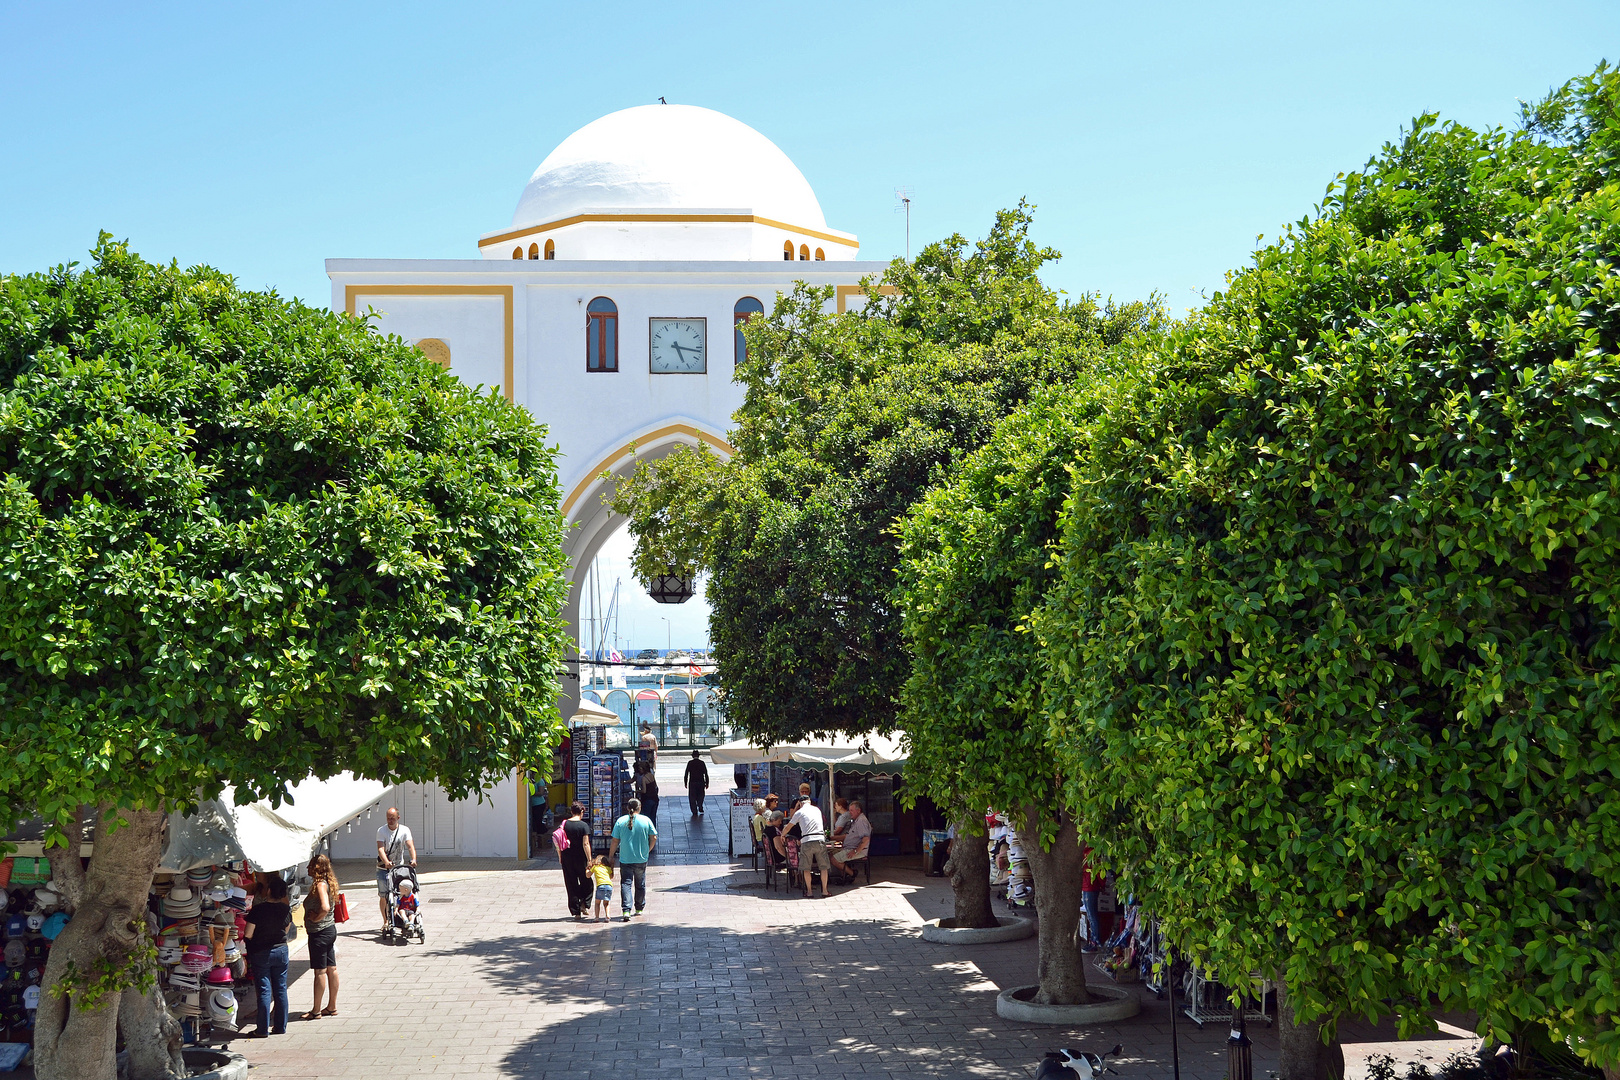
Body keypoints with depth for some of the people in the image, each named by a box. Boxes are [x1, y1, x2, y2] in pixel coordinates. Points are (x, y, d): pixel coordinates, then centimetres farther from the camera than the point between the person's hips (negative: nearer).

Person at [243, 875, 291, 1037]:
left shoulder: (258, 910, -18)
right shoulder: (286, 910, -4)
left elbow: (248, 934, -14)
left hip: (260, 953, -4)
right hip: (281, 950, 4)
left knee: (264, 991, 1)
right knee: (280, 989, 11)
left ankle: (263, 1029, 4)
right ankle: (280, 1026, 16)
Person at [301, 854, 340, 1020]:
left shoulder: (320, 885, -19)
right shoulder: (328, 883, 9)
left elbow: (325, 908, -32)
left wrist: (315, 919, -16)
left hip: (319, 932, -9)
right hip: (330, 930, 9)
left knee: (320, 971, -2)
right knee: (331, 969, 12)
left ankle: (316, 1011, 5)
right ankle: (332, 1006, 20)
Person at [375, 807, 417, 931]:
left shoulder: (404, 830, -3)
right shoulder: (381, 831, -7)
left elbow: (410, 846, -15)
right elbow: (380, 849, -19)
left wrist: (413, 859, -35)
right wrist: (386, 862, -37)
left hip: (399, 867, 1)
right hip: (383, 868, -1)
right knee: (383, 895, -4)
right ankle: (386, 922, 8)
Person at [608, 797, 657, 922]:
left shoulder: (620, 821, -4)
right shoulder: (646, 820, -3)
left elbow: (615, 841, -2)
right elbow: (654, 838, 0)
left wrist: (610, 856, 8)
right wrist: (648, 851, 16)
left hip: (625, 859, -1)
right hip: (642, 859, 1)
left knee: (625, 883, -1)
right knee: (640, 884, 16)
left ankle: (626, 910, -16)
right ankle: (639, 908, 30)